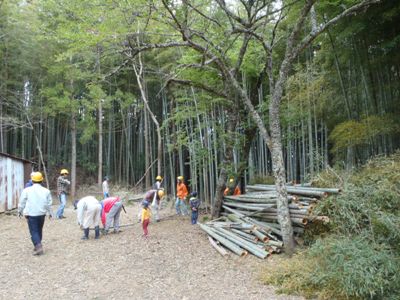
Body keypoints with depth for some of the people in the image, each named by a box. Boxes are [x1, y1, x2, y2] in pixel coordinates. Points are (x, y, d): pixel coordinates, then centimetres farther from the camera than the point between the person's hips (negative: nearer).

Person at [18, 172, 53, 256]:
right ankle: (37, 246, 27)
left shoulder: (27, 190, -7)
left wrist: (20, 211, 18)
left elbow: (22, 202, 1)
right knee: (39, 230, 18)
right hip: (41, 214, 3)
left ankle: (38, 247, -14)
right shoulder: (46, 191, -1)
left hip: (31, 214, -3)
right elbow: (49, 204, 6)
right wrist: (50, 213, 19)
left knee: (34, 231, 0)